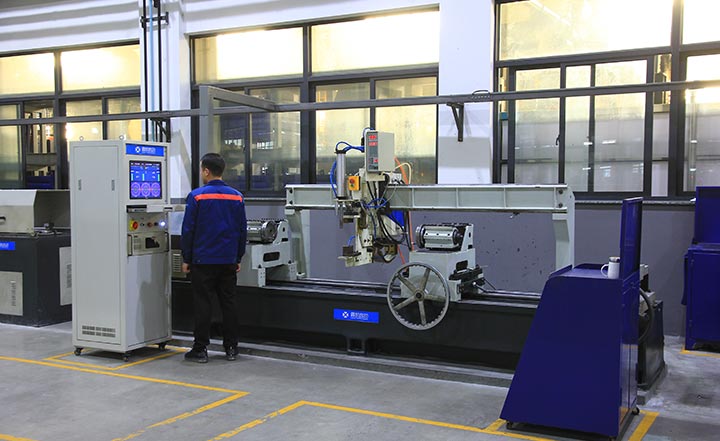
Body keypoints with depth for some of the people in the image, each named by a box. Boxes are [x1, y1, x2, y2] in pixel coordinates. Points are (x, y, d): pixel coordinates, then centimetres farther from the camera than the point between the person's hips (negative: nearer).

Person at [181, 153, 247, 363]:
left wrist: (186, 259, 1)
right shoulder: (237, 197, 4)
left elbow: (188, 230, -7)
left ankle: (200, 349, 6)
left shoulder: (197, 196, -9)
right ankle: (231, 348, 15)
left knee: (202, 304, 2)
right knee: (228, 303, 10)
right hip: (228, 261, 4)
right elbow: (242, 230, 8)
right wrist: (238, 258, 15)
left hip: (203, 260, -4)